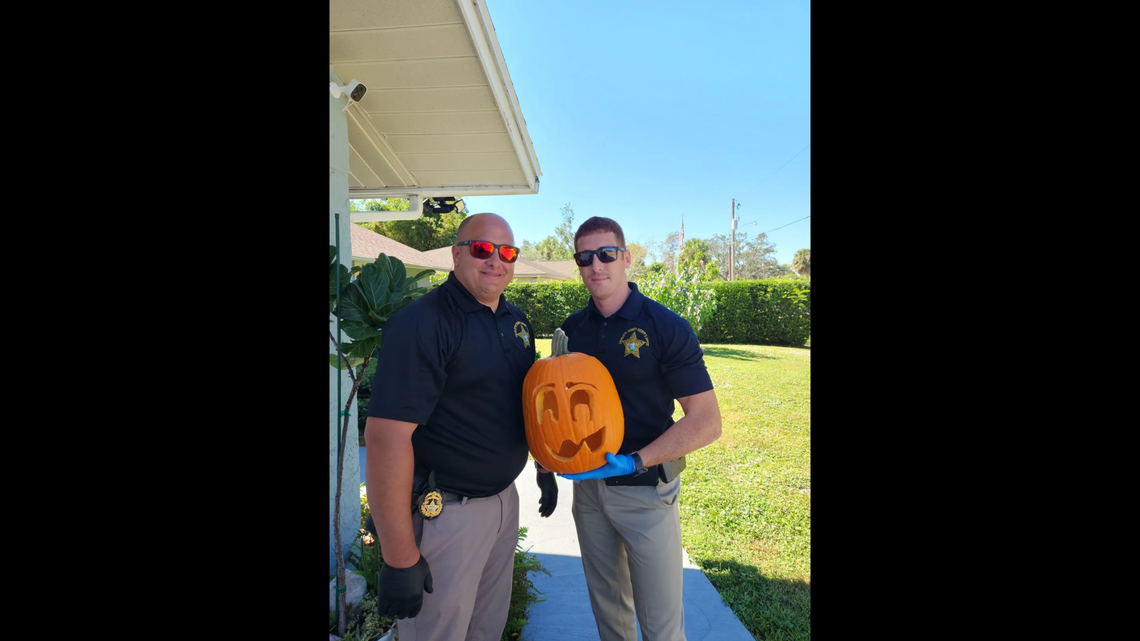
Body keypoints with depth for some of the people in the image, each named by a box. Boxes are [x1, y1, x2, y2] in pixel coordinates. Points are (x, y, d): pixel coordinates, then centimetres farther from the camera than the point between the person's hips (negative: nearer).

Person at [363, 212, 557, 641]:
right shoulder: (422, 323, -21)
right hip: (444, 511, -7)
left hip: (505, 499, 7)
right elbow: (386, 434, -26)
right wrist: (399, 557, -24)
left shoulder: (517, 322, 4)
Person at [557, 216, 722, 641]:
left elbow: (706, 421, -16)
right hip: (587, 484, 5)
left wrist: (634, 462, -23)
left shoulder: (666, 327, -14)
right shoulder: (572, 329, 1)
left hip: (646, 489, -4)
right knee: (606, 604, 22)